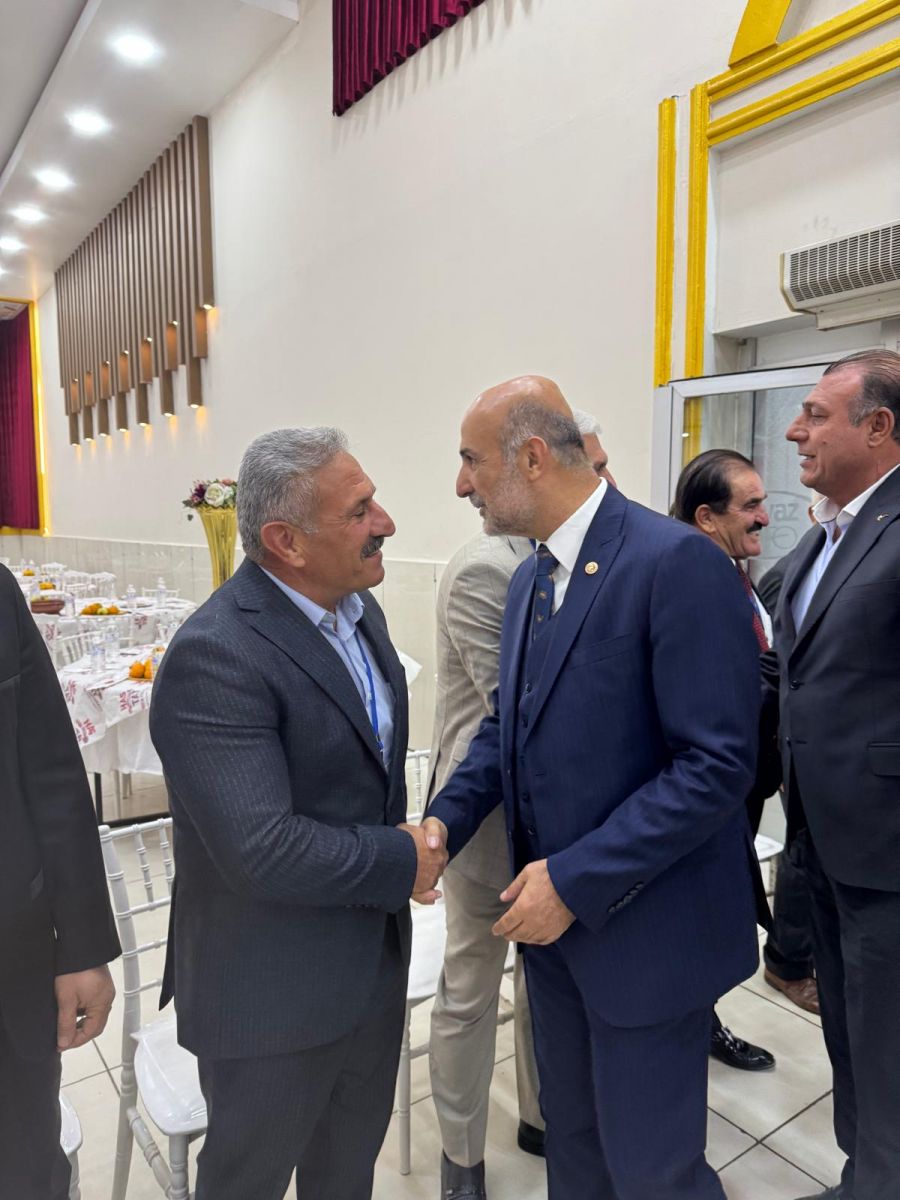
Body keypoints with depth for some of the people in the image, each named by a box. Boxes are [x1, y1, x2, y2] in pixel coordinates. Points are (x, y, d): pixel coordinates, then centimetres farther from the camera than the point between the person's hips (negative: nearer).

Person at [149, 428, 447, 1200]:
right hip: (273, 992, -7)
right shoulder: (215, 658, -28)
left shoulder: (358, 609, 0)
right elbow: (260, 849, -31)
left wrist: (410, 837, -2)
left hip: (374, 958, 7)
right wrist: (401, 863, -19)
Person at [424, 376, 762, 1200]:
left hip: (645, 926, -7)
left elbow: (718, 763, -23)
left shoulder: (678, 563, -21)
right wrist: (447, 820, -3)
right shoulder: (530, 578, 6)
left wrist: (578, 880, -22)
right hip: (554, 913, 7)